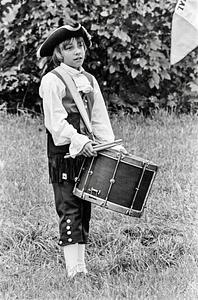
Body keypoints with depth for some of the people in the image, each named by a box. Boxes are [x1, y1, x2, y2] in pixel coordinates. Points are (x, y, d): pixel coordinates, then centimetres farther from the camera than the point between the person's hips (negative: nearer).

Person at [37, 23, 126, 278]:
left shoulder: (90, 81, 14)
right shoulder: (52, 81, -7)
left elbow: (99, 118, 13)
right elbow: (55, 121, -15)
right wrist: (78, 142, -26)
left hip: (87, 152, 6)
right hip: (63, 153, -6)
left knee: (84, 209, 8)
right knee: (69, 209, -7)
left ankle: (81, 265, 13)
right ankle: (73, 269, -7)